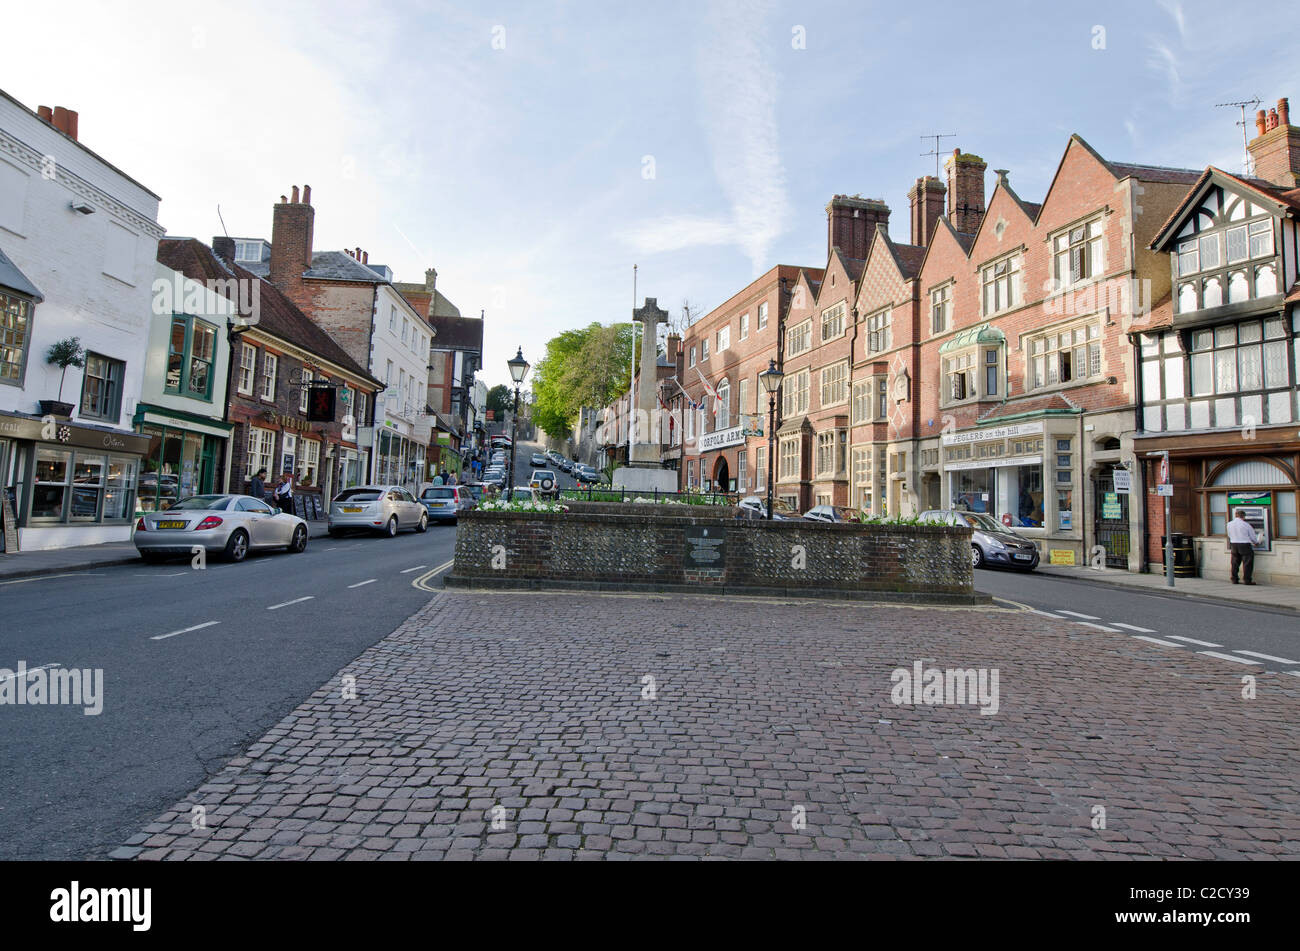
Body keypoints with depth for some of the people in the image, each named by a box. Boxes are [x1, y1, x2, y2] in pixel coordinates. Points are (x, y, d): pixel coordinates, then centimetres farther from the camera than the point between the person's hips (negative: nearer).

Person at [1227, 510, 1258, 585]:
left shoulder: (1229, 524, 1)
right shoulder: (1246, 524, -10)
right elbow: (1252, 536, 3)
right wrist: (1254, 543, 22)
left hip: (1233, 545, 4)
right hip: (1244, 545, -4)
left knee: (1235, 563, 12)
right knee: (1247, 563, 3)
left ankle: (1234, 579, 15)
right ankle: (1247, 580, 3)